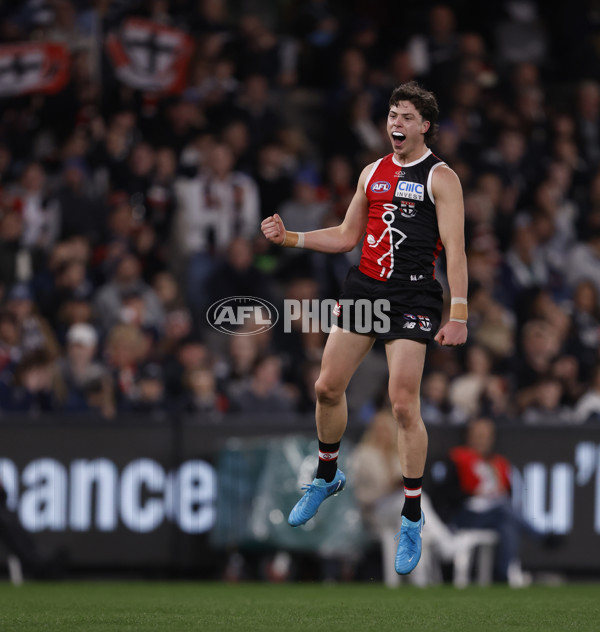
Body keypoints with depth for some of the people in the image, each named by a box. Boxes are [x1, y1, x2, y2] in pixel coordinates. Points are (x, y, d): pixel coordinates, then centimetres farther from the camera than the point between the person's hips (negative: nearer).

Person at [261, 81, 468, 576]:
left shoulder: (440, 178, -4)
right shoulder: (373, 173, 13)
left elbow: (455, 250, -10)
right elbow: (347, 237, 20)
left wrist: (458, 315, -18)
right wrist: (288, 237, 9)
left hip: (412, 296, -6)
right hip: (363, 287, 6)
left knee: (403, 405, -11)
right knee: (328, 387, 6)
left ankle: (412, 517, -1)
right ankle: (327, 477, 32)